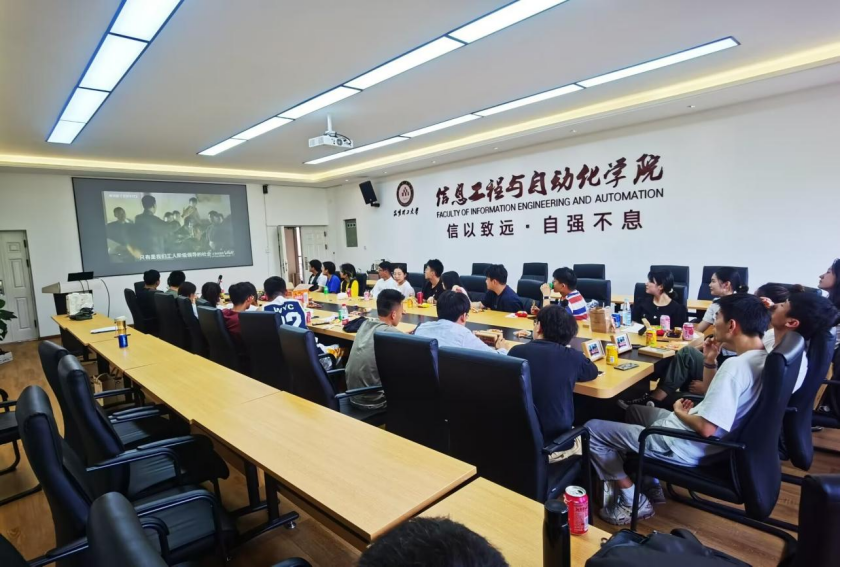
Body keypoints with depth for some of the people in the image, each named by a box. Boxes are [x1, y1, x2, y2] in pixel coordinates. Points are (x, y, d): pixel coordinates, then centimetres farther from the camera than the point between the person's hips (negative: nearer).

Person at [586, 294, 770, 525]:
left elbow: (706, 428, -30)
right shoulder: (759, 358, 3)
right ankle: (650, 485, 27)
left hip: (686, 447, -10)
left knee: (592, 429, -4)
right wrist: (710, 361, 3)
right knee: (635, 410, 31)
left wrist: (679, 412, -10)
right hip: (704, 439, 10)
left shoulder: (736, 365, -28)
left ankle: (633, 501, 8)